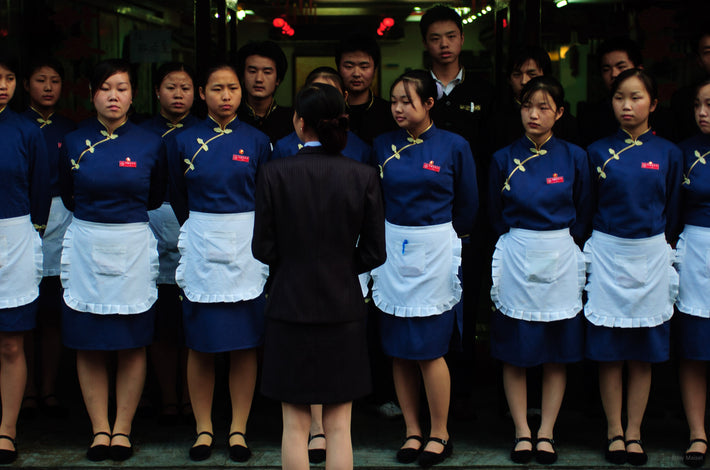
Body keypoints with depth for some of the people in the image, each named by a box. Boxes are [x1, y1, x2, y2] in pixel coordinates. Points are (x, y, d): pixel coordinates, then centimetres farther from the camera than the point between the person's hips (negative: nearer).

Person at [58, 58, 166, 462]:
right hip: (84, 247, 1)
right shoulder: (74, 142, 3)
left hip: (133, 249, -1)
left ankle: (122, 430, 15)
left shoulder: (150, 144, 0)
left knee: (132, 345, 4)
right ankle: (100, 429, 15)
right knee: (89, 346, 4)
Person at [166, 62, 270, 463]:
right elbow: (179, 200, 14)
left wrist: (258, 239, 8)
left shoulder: (257, 141, 2)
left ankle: (239, 429, 13)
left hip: (246, 246, 0)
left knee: (245, 342, 3)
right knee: (201, 344, 4)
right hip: (201, 246, 0)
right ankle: (204, 429, 15)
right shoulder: (184, 141, 3)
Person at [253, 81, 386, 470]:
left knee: (295, 425, 9)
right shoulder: (363, 176, -5)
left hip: (291, 308, -1)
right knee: (339, 427, 9)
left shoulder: (275, 174, -9)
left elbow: (263, 249, -5)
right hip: (343, 310, 1)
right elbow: (374, 253, -2)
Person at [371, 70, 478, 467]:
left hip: (434, 251, -3)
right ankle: (413, 431, 18)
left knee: (428, 350, -4)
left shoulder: (455, 146, -3)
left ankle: (440, 434, 11)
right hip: (393, 251, 4)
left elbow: (467, 205, 6)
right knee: (399, 350, 6)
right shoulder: (383, 146, 4)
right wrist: (389, 236, 10)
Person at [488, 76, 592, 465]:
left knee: (557, 352, 5)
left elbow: (583, 214, 9)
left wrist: (560, 240, 8)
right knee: (514, 352, 2)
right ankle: (522, 433, 13)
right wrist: (517, 240, 9)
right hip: (515, 258, 0)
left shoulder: (574, 157, 0)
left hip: (560, 258, 0)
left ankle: (546, 434, 15)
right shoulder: (503, 159, 1)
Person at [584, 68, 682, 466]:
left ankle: (634, 432, 17)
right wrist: (587, 251, 4)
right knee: (609, 351, 4)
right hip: (607, 254, 0)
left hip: (651, 255, 1)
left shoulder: (668, 153, 2)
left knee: (644, 353, 6)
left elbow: (672, 213, 9)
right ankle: (615, 432, 15)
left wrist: (666, 251, 9)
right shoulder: (598, 152, 1)